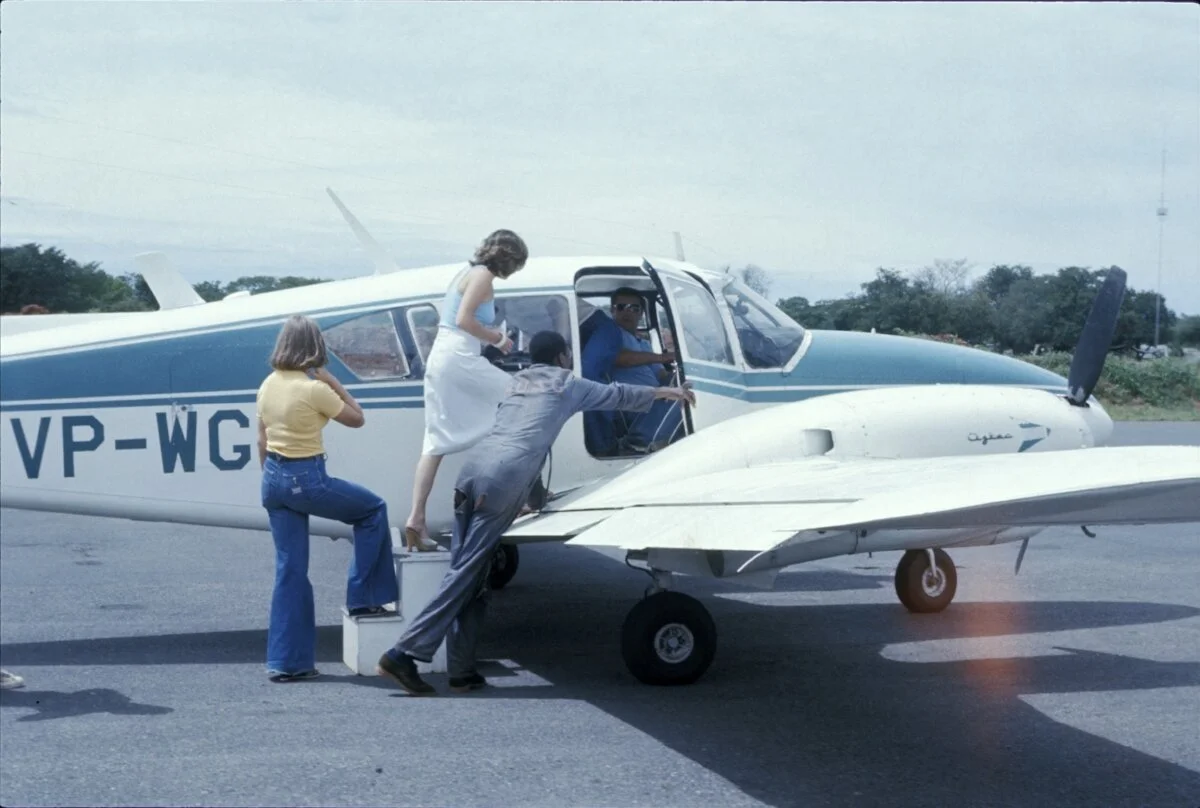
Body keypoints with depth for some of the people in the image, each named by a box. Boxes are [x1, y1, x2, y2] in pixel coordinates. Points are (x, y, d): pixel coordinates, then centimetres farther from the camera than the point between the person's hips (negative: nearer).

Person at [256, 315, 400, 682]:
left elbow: (262, 441, 12)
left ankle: (286, 660, 12)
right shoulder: (314, 389, -17)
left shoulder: (268, 385, 5)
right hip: (305, 479, -7)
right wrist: (332, 382, 1)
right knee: (373, 510, 17)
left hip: (274, 477, 7)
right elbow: (357, 418, -3)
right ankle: (362, 597, 18)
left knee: (289, 568, 11)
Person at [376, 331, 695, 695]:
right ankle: (404, 654, -16)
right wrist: (662, 392, 47)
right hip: (503, 478, -6)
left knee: (467, 572, 6)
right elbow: (616, 395, 31)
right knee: (466, 574, -9)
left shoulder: (519, 383, 31)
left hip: (473, 466, 6)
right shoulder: (568, 385, 18)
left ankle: (461, 671, 4)